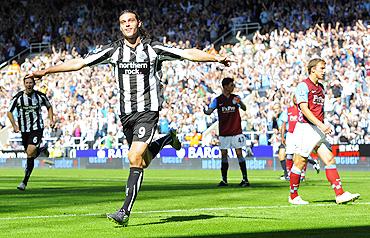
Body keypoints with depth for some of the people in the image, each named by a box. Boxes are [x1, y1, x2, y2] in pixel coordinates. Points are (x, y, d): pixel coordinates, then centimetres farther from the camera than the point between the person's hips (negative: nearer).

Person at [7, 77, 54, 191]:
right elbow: (9, 112, 1)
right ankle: (41, 149, 48)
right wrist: (14, 125, -12)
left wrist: (51, 120, 4)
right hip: (24, 130, 2)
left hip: (37, 128, -2)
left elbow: (49, 107, 17)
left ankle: (25, 181, -13)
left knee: (30, 153, -19)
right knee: (31, 155, 11)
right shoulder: (18, 97, -6)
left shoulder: (40, 96, -2)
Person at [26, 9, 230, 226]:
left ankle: (125, 212, -15)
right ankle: (168, 139, 46)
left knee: (135, 158, -17)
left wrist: (216, 58, -14)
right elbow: (79, 63, 5)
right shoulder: (114, 50, 3)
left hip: (148, 111, -4)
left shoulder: (154, 49, -4)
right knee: (143, 161, 15)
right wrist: (46, 71, 2)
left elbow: (187, 54, -3)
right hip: (126, 112, 4)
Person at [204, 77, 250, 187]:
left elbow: (244, 108, -12)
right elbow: (210, 110, -5)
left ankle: (245, 179, -3)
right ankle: (224, 180, 10)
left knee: (239, 154, -5)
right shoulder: (218, 100, 3)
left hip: (236, 132, -1)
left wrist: (240, 103, -34)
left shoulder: (235, 98, 2)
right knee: (224, 155, 3)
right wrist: (206, 111, -29)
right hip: (223, 133, 1)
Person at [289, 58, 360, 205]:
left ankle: (340, 194, -5)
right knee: (299, 163, -1)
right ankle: (293, 196, 10)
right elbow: (304, 109, -18)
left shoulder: (321, 88, 18)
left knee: (330, 160, -1)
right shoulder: (303, 86, -9)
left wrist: (323, 127, 19)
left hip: (318, 129, 8)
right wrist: (321, 125, -25)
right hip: (305, 128, -8)